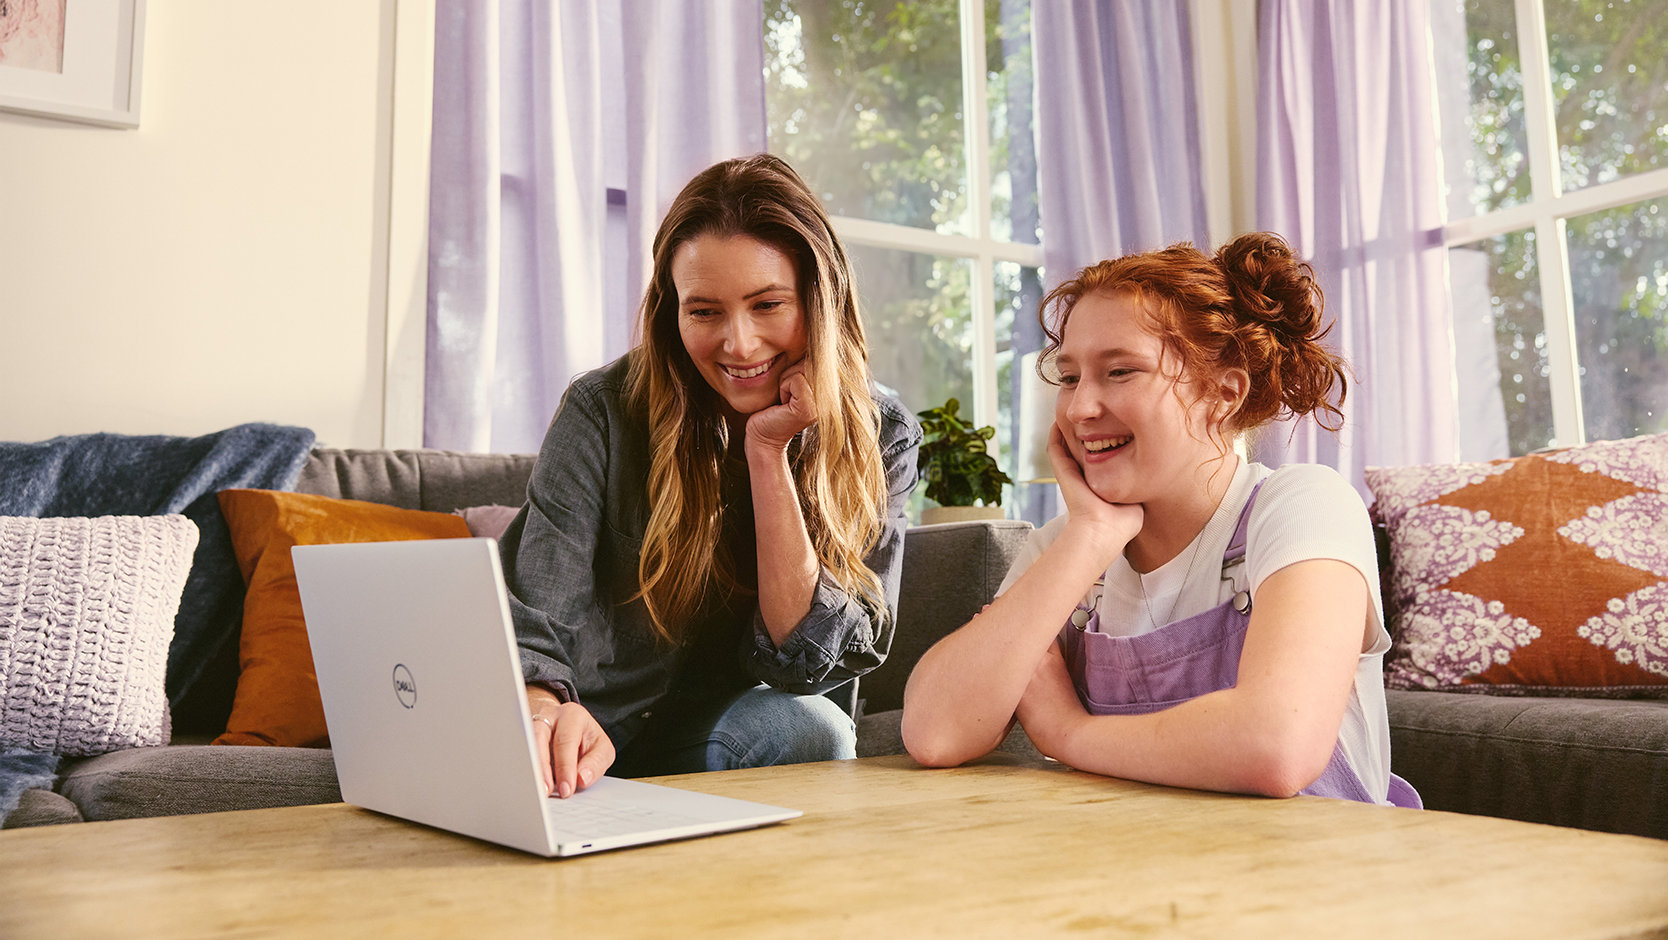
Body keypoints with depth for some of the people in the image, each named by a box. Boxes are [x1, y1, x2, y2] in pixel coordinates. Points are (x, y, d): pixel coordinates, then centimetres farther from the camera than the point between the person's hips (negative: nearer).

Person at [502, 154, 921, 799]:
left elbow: (806, 660, -17)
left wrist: (768, 452, -24)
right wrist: (543, 709, -47)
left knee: (809, 727, -31)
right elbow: (533, 623, -22)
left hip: (727, 742, 2)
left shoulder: (880, 439, -9)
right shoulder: (606, 411, -14)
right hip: (592, 744, -2)